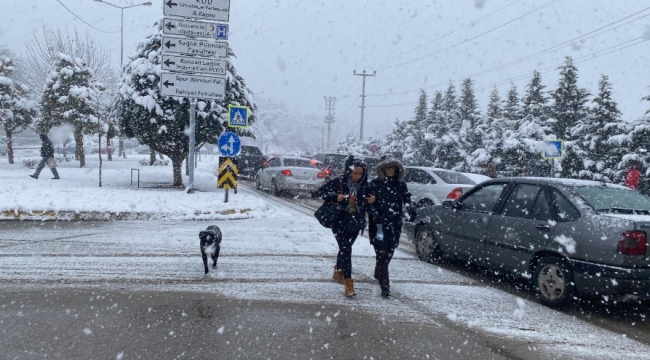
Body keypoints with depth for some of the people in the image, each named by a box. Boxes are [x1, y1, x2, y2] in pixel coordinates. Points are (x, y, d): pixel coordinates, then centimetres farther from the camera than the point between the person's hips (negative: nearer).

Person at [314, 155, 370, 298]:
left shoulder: (364, 185, -2)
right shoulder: (338, 182, -14)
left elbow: (366, 204, 11)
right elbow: (319, 193, -13)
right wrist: (335, 196, -24)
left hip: (355, 223, 5)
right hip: (340, 223, -4)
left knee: (345, 249, 19)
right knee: (346, 250, -13)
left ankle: (338, 272, 42)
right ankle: (349, 284, -14)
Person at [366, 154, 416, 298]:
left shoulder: (401, 184, 6)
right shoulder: (375, 184, -3)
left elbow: (407, 199, 4)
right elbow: (369, 203, -4)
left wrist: (411, 211, -14)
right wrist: (375, 215, -20)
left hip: (395, 224, 4)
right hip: (379, 224, -4)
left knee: (389, 252, 12)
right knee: (381, 253, -8)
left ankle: (378, 274, 38)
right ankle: (385, 286, -8)